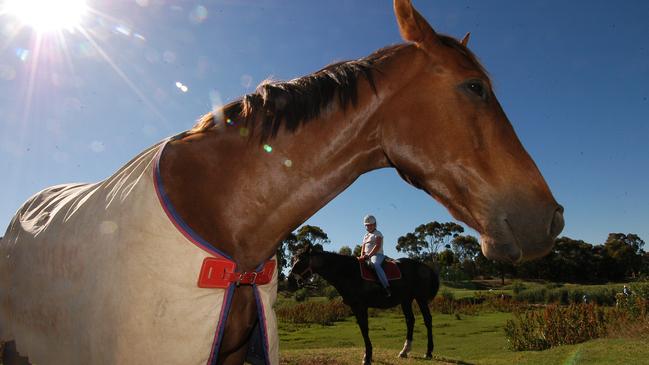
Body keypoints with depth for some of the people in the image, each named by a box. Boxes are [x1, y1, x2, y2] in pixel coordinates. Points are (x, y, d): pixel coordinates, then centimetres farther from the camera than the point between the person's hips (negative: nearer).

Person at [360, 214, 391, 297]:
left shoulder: (377, 234, 0)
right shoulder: (366, 235, 23)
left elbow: (377, 246, -14)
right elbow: (363, 247, 20)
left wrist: (368, 255, -22)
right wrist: (362, 256, -1)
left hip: (377, 255, -8)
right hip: (367, 256, 8)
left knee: (375, 264, -37)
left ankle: (387, 287, -38)